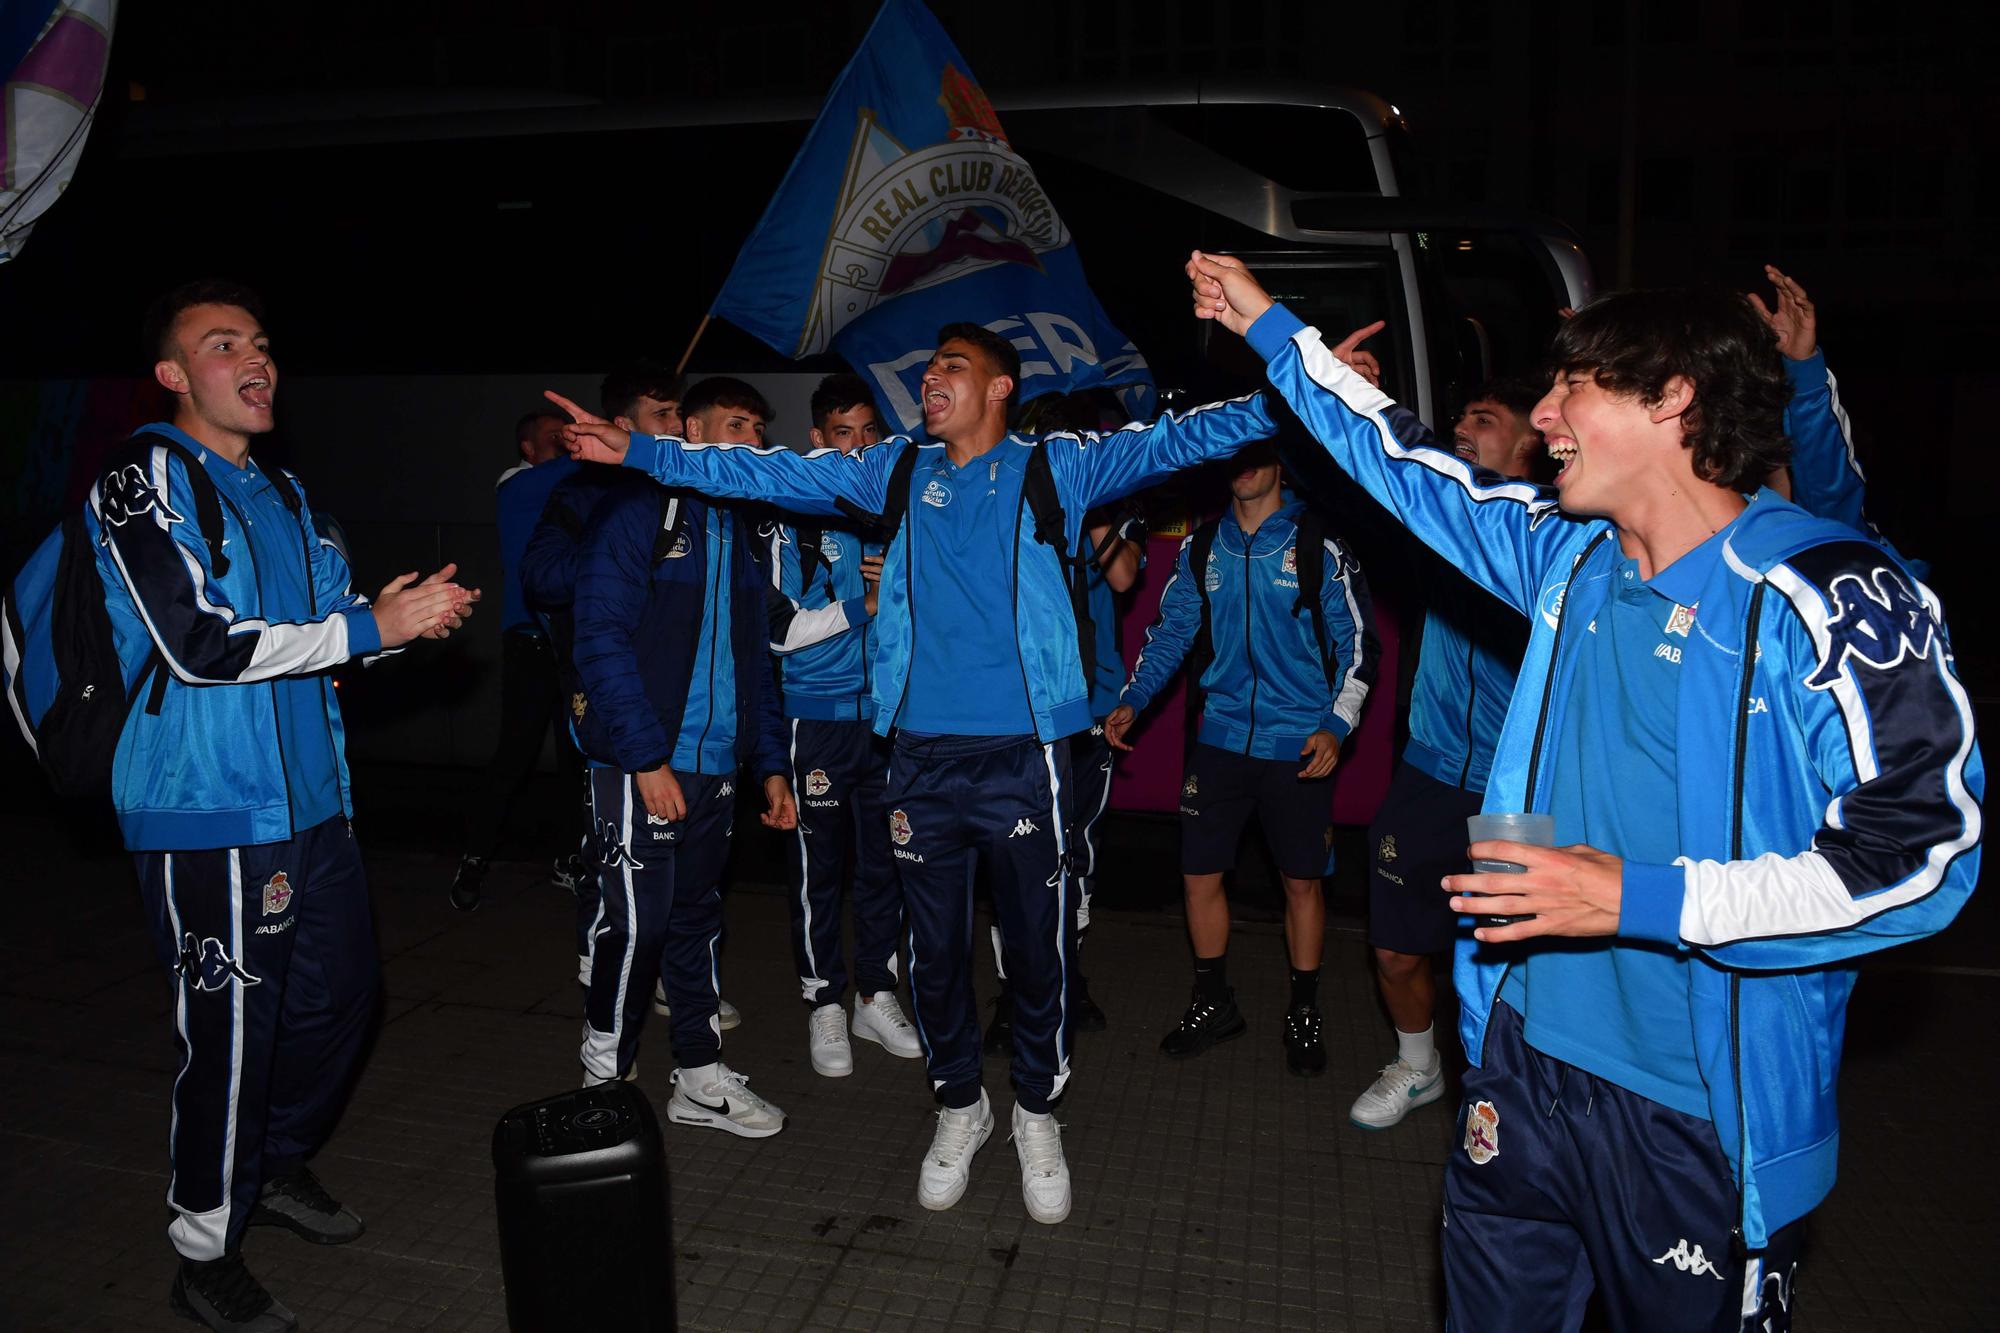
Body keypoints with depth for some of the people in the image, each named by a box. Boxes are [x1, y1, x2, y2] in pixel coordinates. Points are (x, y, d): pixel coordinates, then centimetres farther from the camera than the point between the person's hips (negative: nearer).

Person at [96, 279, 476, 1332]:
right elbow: (197, 642, -19)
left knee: (341, 989, 15)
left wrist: (397, 608, -7)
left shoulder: (282, 493, 16)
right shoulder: (144, 479, -9)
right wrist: (371, 629, -18)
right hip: (207, 812, -8)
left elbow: (335, 609, 17)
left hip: (310, 799, 8)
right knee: (230, 1024, -1)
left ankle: (279, 1165, 38)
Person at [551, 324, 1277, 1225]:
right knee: (934, 948, 14)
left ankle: (1037, 1113, 32)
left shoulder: (1054, 468, 2)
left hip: (1023, 755, -2)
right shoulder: (899, 471, 10)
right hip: (922, 757, 3)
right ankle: (959, 1107, 37)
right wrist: (638, 451, 6)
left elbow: (1173, 440, -4)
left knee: (1037, 946, 8)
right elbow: (776, 474, 9)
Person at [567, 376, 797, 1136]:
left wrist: (770, 763, 11)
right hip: (642, 764, -7)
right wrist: (647, 757, -19)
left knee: (698, 920, 14)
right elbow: (603, 638, -14)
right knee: (636, 922, -3)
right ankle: (603, 1077, 16)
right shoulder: (638, 511, -6)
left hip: (715, 765, 7)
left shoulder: (740, 532, 16)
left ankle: (700, 1079, 24)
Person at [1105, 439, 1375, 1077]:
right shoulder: (1200, 548, 7)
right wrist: (1131, 700, -2)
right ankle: (1213, 1002, 27)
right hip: (1221, 736, 3)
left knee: (1302, 882, 8)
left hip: (1299, 745, -3)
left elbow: (1356, 641, -3)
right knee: (1199, 875, 6)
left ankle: (1304, 1011, 28)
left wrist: (1335, 725, -13)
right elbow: (1171, 630, 11)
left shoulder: (1318, 543, -4)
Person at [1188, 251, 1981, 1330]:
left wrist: (1640, 899, -23)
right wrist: (1270, 327, 20)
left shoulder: (1826, 596, -17)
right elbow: (1401, 466, 14)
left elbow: (1921, 853, -19)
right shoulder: (1571, 551, 3)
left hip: (1701, 1117, -5)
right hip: (1526, 1058, 6)